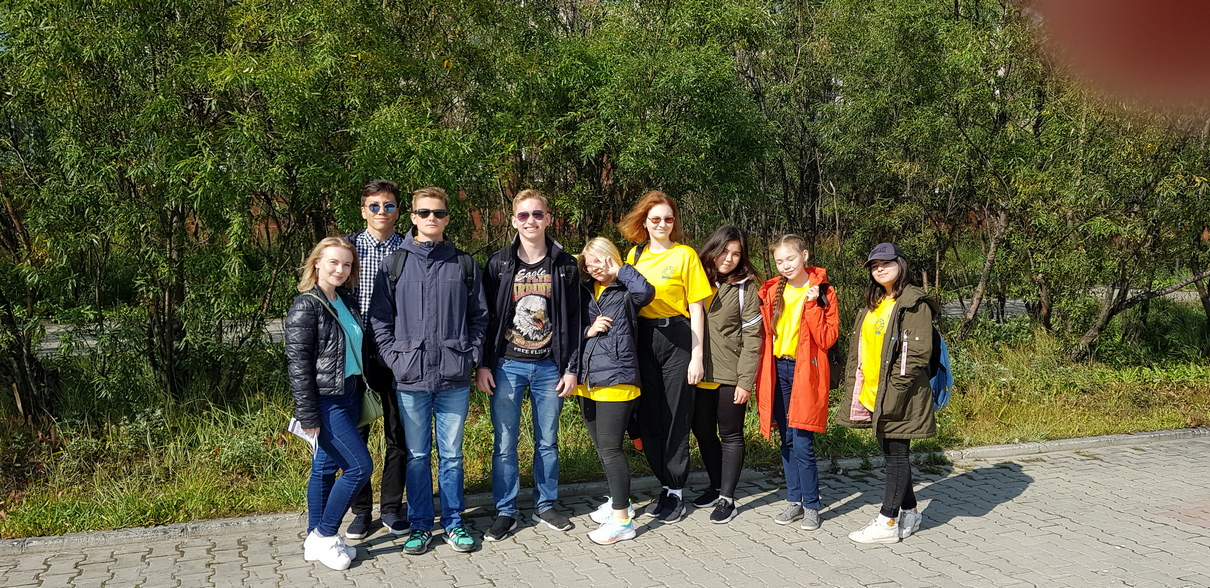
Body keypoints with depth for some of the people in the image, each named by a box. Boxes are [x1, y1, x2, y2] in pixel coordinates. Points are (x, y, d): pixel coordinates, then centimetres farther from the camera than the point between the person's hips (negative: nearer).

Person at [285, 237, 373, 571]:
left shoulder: (346, 302, 10)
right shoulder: (306, 306, -13)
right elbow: (297, 362, -16)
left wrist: (363, 393, 17)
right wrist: (308, 414, -18)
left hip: (349, 396, 8)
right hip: (326, 401, -7)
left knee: (326, 467, 13)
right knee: (360, 466, -8)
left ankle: (316, 540, 23)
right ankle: (324, 535, 8)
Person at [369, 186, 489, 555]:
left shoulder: (464, 264, 7)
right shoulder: (395, 264, 4)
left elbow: (479, 316, 10)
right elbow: (380, 318, 4)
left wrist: (472, 356, 0)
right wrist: (394, 358, -6)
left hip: (454, 378, 1)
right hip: (411, 377, 0)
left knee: (451, 454, 10)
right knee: (417, 455, 10)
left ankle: (453, 522, 22)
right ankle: (420, 525, 22)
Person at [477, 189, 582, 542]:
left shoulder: (564, 265, 3)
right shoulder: (499, 264, 0)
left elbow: (573, 320, 4)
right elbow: (484, 316, 1)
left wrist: (571, 368, 0)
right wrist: (483, 365, -4)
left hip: (549, 367, 1)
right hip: (507, 366, -1)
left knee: (547, 441, 11)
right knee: (504, 443, 3)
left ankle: (546, 506, 26)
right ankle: (505, 512, 16)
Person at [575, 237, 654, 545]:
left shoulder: (625, 292, -4)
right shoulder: (585, 293, 13)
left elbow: (646, 291, -27)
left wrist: (620, 269, -13)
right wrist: (588, 331, -6)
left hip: (616, 380, -7)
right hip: (587, 380, 7)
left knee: (610, 448, -8)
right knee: (601, 446, 17)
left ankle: (622, 521, 0)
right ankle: (618, 500, 35)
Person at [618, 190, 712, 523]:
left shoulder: (685, 255, -2)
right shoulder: (635, 255, 10)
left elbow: (697, 308, -3)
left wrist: (696, 355, -8)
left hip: (677, 338, -4)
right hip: (643, 341, 4)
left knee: (676, 416, 2)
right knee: (649, 417, 9)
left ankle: (676, 492, 14)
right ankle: (665, 485, 24)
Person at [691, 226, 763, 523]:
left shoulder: (745, 286, -5)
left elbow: (752, 336, -8)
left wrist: (746, 380, -12)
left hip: (729, 375, -4)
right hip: (699, 373, 5)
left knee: (730, 435, 5)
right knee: (702, 431, 13)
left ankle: (727, 498, 12)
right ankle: (716, 485, 31)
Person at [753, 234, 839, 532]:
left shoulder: (822, 291, -3)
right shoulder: (772, 292, 7)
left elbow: (827, 339, -9)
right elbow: (763, 333, 14)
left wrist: (812, 305, -17)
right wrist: (760, 372, 0)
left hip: (806, 372, -4)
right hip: (778, 370, 4)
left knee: (803, 443, -7)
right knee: (787, 440, 11)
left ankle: (811, 506, 7)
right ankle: (795, 500, 22)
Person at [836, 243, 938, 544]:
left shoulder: (914, 303, -9)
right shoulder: (873, 305, 17)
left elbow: (918, 352, -16)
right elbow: (858, 348, 19)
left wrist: (894, 388, -19)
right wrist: (855, 385, 10)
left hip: (898, 396, -8)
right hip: (872, 395, 8)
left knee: (897, 455, -1)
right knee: (891, 453, 14)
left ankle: (887, 522, 3)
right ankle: (910, 513, 27)